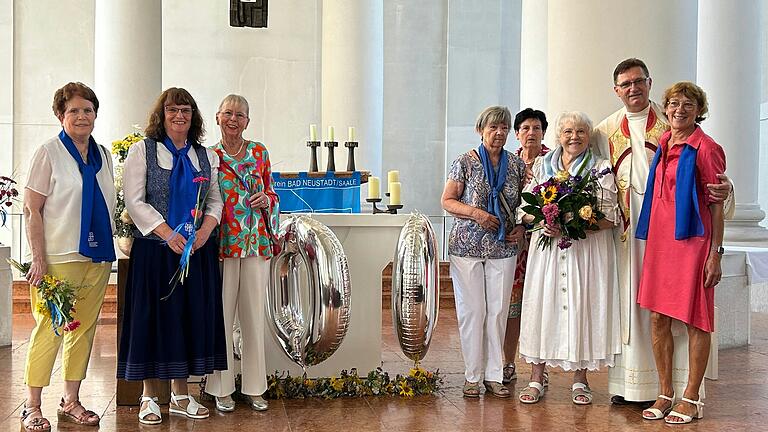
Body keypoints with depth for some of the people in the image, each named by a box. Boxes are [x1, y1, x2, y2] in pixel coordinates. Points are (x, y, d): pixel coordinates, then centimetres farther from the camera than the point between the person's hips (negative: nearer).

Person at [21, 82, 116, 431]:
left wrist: (109, 248, 10)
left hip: (98, 256, 6)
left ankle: (71, 401, 20)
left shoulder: (102, 154, 12)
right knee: (49, 329, -5)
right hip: (60, 257, -6)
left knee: (84, 329, 9)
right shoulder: (49, 153, -4)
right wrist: (38, 259, -14)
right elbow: (31, 209, -8)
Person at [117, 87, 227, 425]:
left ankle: (180, 396, 17)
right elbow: (134, 201, -6)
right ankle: (150, 397, 11)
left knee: (192, 317, 5)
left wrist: (206, 229, -8)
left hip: (198, 251, 4)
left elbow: (216, 200, 12)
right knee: (155, 317, -1)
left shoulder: (206, 156, 13)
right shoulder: (142, 151, 2)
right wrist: (168, 234, -17)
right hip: (154, 249, -3)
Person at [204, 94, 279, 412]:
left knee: (254, 314, 6)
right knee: (222, 314, 1)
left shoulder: (259, 152, 9)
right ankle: (222, 388, 14)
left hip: (256, 242, 2)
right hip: (222, 243, -1)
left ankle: (254, 387, 17)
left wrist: (266, 199, -5)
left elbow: (271, 192, 16)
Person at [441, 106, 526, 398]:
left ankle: (493, 375, 15)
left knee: (498, 311, 5)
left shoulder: (517, 165, 8)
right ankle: (472, 376, 12)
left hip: (503, 248, 3)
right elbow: (447, 201, -2)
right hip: (467, 246, -3)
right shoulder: (465, 162, -2)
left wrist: (522, 228, 0)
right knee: (471, 310, 1)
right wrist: (476, 213, -16)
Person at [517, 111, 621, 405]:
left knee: (582, 306, 0)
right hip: (546, 247, 2)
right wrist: (541, 221, -13)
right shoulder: (541, 165, 11)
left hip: (587, 249, -2)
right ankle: (537, 378, 10)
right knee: (543, 305, 1)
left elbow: (609, 216, -5)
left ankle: (580, 380, 13)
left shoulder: (601, 169, 3)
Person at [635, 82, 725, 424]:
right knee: (658, 318, 8)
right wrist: (649, 240, 15)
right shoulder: (663, 144, 13)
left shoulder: (705, 148, -5)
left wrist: (715, 253, -11)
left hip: (691, 238, -6)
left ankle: (691, 399, 12)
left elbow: (716, 205, -7)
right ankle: (665, 394, 19)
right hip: (658, 238, 7)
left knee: (694, 320, 2)